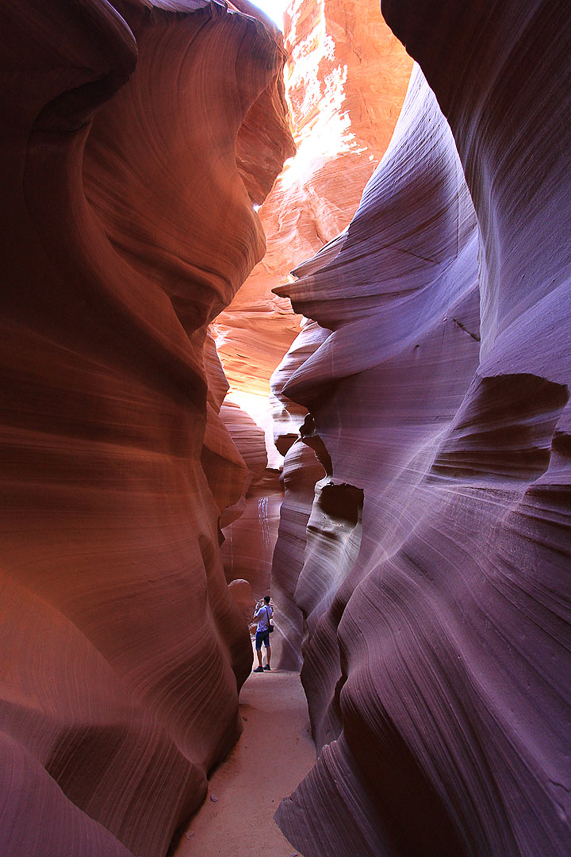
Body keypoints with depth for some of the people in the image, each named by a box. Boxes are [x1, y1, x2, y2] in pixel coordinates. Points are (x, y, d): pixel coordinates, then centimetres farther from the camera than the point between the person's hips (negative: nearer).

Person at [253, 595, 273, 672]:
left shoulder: (262, 609, -20)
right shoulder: (270, 609, 4)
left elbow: (255, 617, -11)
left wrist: (257, 609, 0)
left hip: (260, 630, -8)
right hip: (267, 630, 8)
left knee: (258, 648, -1)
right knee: (267, 646, 11)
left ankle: (260, 666, -1)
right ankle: (267, 665, 15)